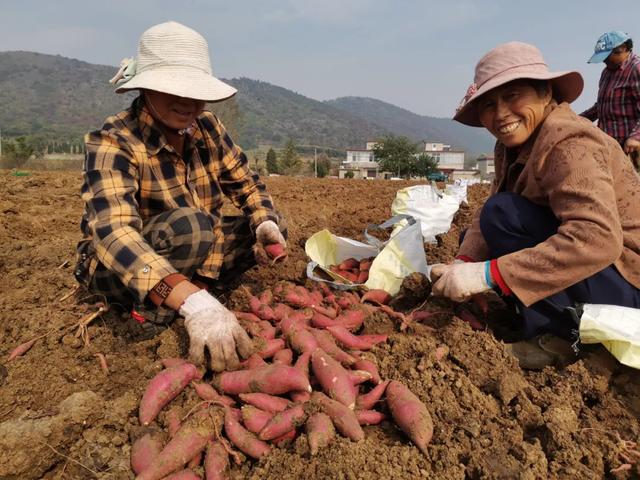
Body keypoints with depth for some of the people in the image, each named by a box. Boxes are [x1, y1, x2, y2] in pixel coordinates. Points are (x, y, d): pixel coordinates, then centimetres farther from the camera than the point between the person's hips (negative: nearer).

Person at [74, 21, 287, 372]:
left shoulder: (207, 127, -8)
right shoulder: (113, 142, -25)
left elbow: (246, 184, 1)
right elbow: (114, 235, -40)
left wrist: (265, 224, -23)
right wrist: (194, 302, -55)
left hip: (194, 250, 6)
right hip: (117, 267, -6)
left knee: (270, 228, -5)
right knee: (188, 225, -34)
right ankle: (149, 311, -11)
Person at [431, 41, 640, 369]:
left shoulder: (568, 142, -22)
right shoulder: (514, 146, 5)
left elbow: (598, 240, -35)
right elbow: (485, 210, -2)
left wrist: (486, 274, -37)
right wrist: (462, 264, -21)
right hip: (583, 269, 9)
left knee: (503, 214, -24)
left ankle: (555, 339, -13)